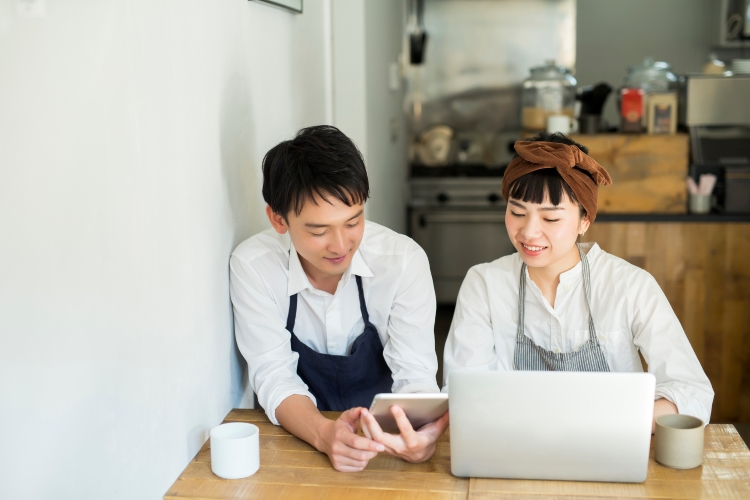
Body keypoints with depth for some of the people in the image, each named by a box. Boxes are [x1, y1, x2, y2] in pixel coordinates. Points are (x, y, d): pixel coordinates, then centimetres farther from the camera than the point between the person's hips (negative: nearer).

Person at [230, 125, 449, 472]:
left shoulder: (404, 260, -14)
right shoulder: (251, 267, -13)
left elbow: (414, 375, -13)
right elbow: (274, 377, -13)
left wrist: (419, 433, -34)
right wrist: (324, 434, -33)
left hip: (386, 438, 1)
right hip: (298, 440, -1)